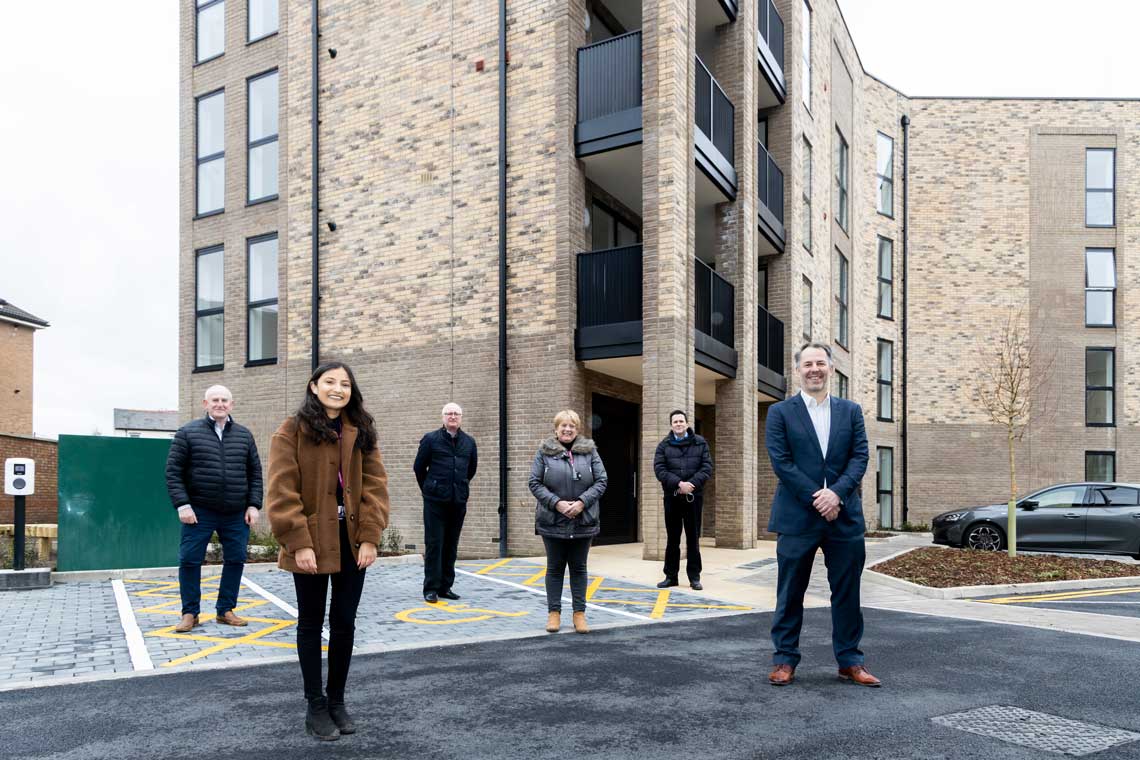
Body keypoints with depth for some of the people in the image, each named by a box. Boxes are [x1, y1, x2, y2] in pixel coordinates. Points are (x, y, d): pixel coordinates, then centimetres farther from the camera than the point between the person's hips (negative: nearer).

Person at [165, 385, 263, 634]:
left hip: (236, 514, 3)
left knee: (235, 560, 7)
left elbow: (255, 473, 11)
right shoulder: (188, 433, 0)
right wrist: (182, 504, -10)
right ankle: (190, 613, 17)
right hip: (199, 512, -3)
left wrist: (253, 505, 2)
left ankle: (225, 610, 21)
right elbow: (173, 472, -2)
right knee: (190, 561, 1)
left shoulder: (244, 435, 9)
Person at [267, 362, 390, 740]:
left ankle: (337, 700, 27)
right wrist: (298, 543, -17)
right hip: (311, 543, -4)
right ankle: (316, 706, 21)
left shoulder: (361, 432, 7)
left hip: (352, 542, 4)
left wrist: (370, 537, -7)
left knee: (345, 623, 11)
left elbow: (375, 485, 3)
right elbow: (282, 492, -10)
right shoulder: (292, 431, -4)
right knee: (311, 624, 9)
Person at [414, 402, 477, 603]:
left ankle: (445, 586, 17)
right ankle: (431, 588, 4)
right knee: (434, 544, -2)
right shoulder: (431, 439, -2)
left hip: (458, 501, 4)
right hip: (435, 501, -3)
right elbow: (419, 467, 5)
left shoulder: (469, 442, 8)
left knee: (451, 545, 9)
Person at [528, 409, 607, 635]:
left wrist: (582, 502, -13)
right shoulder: (544, 452, -1)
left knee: (579, 568, 10)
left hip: (583, 521, 1)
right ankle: (554, 612, 18)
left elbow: (601, 481, 0)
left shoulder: (589, 451, 3)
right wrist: (557, 503, -15)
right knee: (555, 568, 9)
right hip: (552, 521, -1)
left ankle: (579, 613, 17)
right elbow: (535, 483, -4)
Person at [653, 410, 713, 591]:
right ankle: (671, 576, 16)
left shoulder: (700, 443, 5)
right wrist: (679, 484, -19)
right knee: (672, 538, 7)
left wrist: (692, 484, -17)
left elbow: (707, 467, -3)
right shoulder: (664, 445, 4)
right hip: (672, 497, 0)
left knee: (693, 538, 5)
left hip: (694, 497, 0)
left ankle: (694, 577, 13)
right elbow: (659, 469, -7)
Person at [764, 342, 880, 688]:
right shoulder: (780, 412, 2)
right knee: (790, 593, 5)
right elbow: (781, 461, -7)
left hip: (844, 515, 3)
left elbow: (860, 456, 2)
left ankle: (849, 660, 21)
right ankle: (785, 659, 16)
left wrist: (836, 493, -14)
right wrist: (816, 499, -14)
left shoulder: (851, 411, 11)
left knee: (847, 593, 9)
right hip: (797, 517, -2)